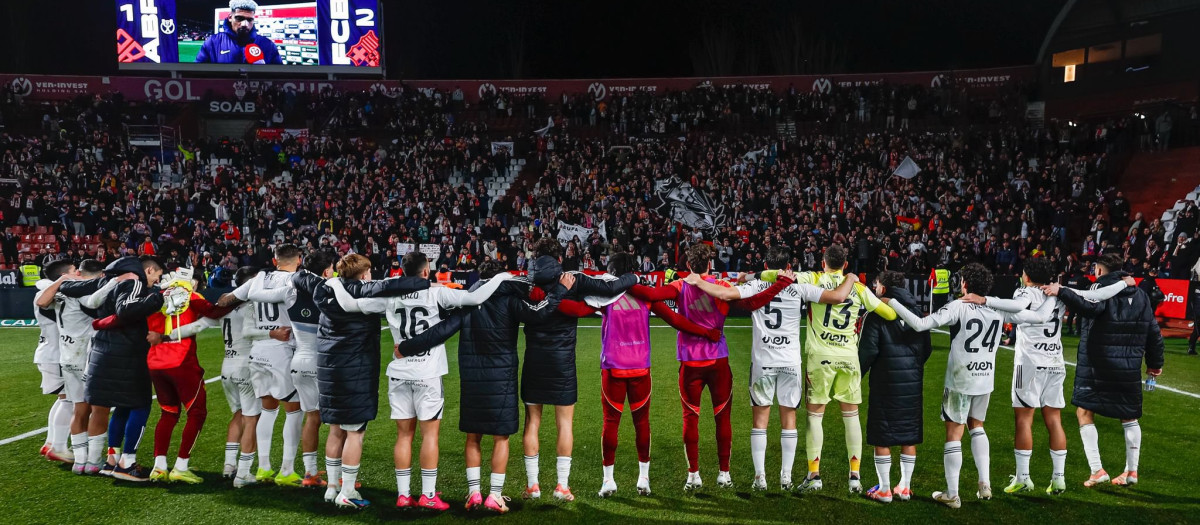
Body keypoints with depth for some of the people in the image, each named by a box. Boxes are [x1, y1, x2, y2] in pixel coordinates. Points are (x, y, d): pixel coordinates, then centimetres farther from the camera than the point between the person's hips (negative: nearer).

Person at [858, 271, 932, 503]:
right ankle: (905, 487, 19)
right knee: (909, 437, 12)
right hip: (913, 383, 5)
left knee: (881, 438, 3)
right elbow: (927, 348, 12)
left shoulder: (877, 313, -10)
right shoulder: (916, 311, 8)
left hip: (885, 382, -5)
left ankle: (884, 489, 6)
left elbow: (868, 350, -13)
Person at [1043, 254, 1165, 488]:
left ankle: (1097, 470, -5)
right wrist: (1155, 363, 21)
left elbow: (1090, 308, -33)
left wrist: (1062, 292, -34)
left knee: (1084, 413, 3)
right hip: (1130, 368, 6)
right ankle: (1131, 471, 20)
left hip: (1096, 367, -5)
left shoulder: (1101, 289, -8)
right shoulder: (1139, 294, 10)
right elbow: (1153, 331, 12)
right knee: (1129, 418, 16)